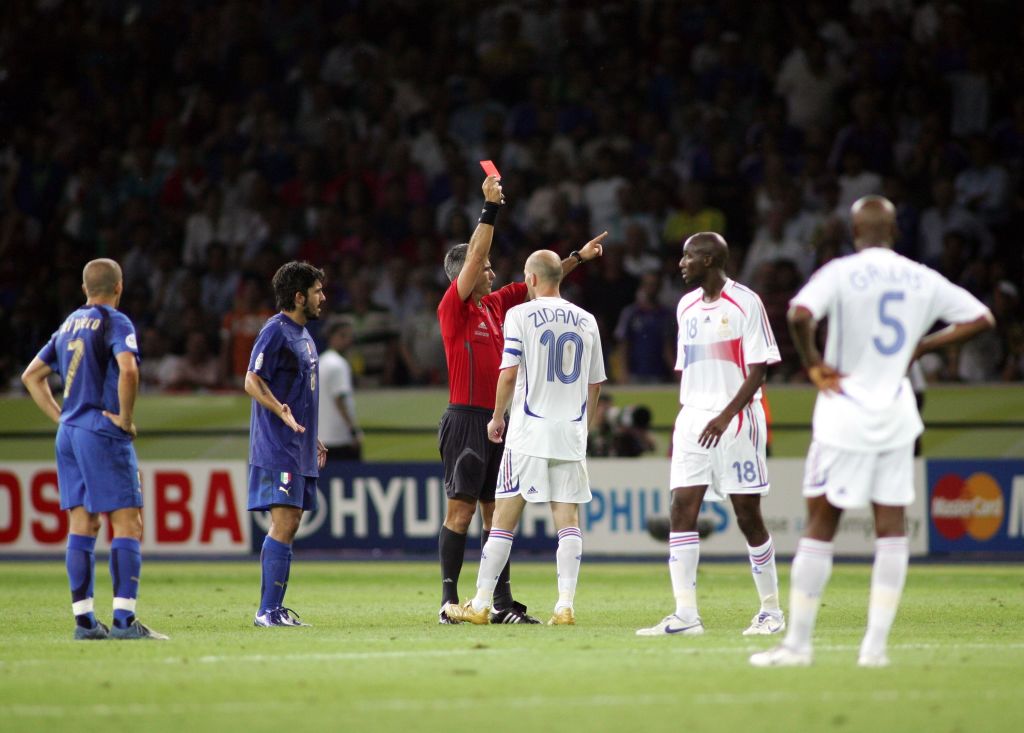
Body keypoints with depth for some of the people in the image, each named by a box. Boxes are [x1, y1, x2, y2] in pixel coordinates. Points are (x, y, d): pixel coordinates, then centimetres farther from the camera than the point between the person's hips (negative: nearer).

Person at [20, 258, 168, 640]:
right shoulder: (115, 323, -7)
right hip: (103, 434, -8)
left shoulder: (69, 326, 16)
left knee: (81, 526, 8)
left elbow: (32, 375, 22)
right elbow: (128, 369, -25)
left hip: (69, 435, 8)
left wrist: (60, 416, 18)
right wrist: (126, 418, -13)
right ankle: (124, 619, -12)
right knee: (128, 525, -6)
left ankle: (83, 619, 7)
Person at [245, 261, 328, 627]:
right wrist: (281, 411, -31)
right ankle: (268, 610, -13)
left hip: (299, 449, 10)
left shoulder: (302, 334, 18)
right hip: (277, 449, -10)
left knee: (289, 525, 9)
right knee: (283, 524, -13)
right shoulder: (276, 331, -11)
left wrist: (312, 438, 27)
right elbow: (252, 381, -16)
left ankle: (273, 608, 13)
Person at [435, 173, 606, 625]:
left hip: (497, 421, 8)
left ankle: (502, 603, 7)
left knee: (496, 512, 7)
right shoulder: (454, 307, -6)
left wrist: (578, 258, 21)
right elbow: (474, 256, -15)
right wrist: (490, 207, -17)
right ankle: (449, 601, -6)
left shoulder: (495, 305, 14)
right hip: (466, 420, -8)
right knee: (461, 510, -8)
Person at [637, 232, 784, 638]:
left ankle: (771, 611, 12)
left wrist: (726, 416, -19)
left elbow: (758, 371, -10)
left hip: (737, 418, -6)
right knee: (681, 510, -6)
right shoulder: (686, 306, 15)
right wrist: (682, 420, 14)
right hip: (694, 419, 6)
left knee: (747, 514, -1)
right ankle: (686, 615, -8)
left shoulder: (745, 303, -7)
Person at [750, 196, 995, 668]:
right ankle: (876, 645, 4)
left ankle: (797, 643, 4)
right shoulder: (923, 280, 4)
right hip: (897, 416, 4)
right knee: (891, 527, 7)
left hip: (846, 414, -3)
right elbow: (980, 318, 9)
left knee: (820, 524, 2)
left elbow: (800, 314, -27)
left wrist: (812, 362, -11)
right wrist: (921, 347, 11)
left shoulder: (841, 273, -10)